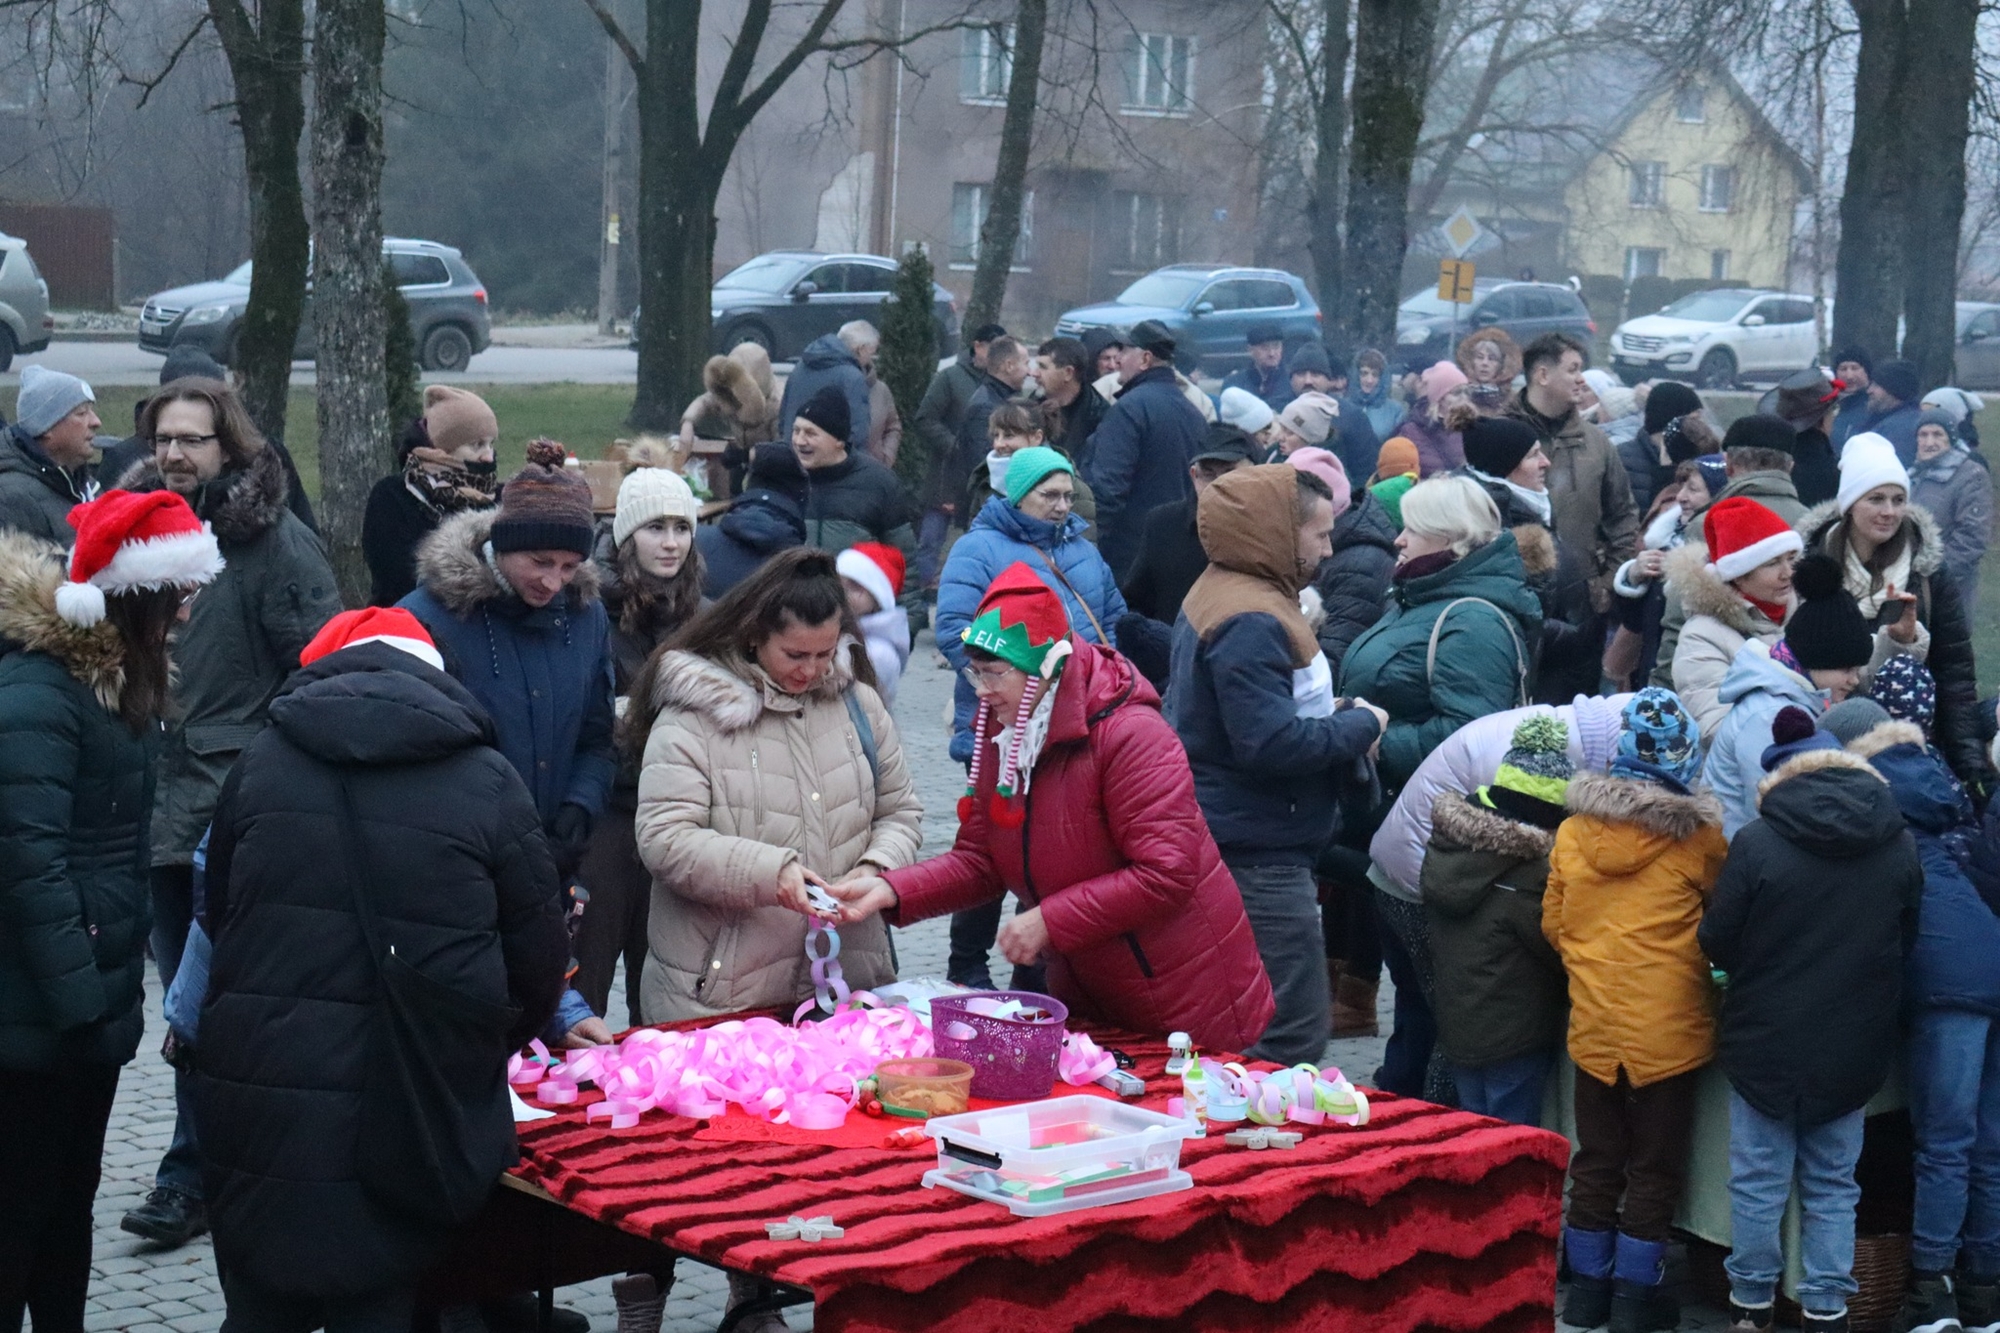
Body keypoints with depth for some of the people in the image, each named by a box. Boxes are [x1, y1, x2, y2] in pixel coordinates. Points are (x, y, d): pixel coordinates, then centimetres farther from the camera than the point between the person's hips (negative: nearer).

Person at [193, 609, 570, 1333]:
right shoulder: (489, 783, -2)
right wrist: (479, 1048, 23)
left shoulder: (261, 763, 6)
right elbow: (538, 955, 3)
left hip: (262, 1105, 2)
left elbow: (217, 916, 15)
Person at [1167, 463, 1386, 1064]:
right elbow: (1272, 744, -27)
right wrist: (1360, 725, -13)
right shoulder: (1251, 623, -20)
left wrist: (1336, 719, 9)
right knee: (1295, 1034, -8)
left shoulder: (1218, 594, 14)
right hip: (1256, 853, -11)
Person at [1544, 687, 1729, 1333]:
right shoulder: (1700, 836, -12)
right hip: (1668, 1030, -3)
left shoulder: (1573, 830, -3)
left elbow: (1554, 923, 5)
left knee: (1596, 1159, 16)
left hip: (1593, 1024, 3)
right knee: (1654, 1167, 10)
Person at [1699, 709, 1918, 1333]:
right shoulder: (1898, 847, -3)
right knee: (1832, 1185, 14)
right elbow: (1905, 943, 9)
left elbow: (1716, 944, -8)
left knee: (1758, 1182, 9)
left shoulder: (1756, 843, -16)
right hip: (1853, 1048, 3)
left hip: (1765, 1044, -3)